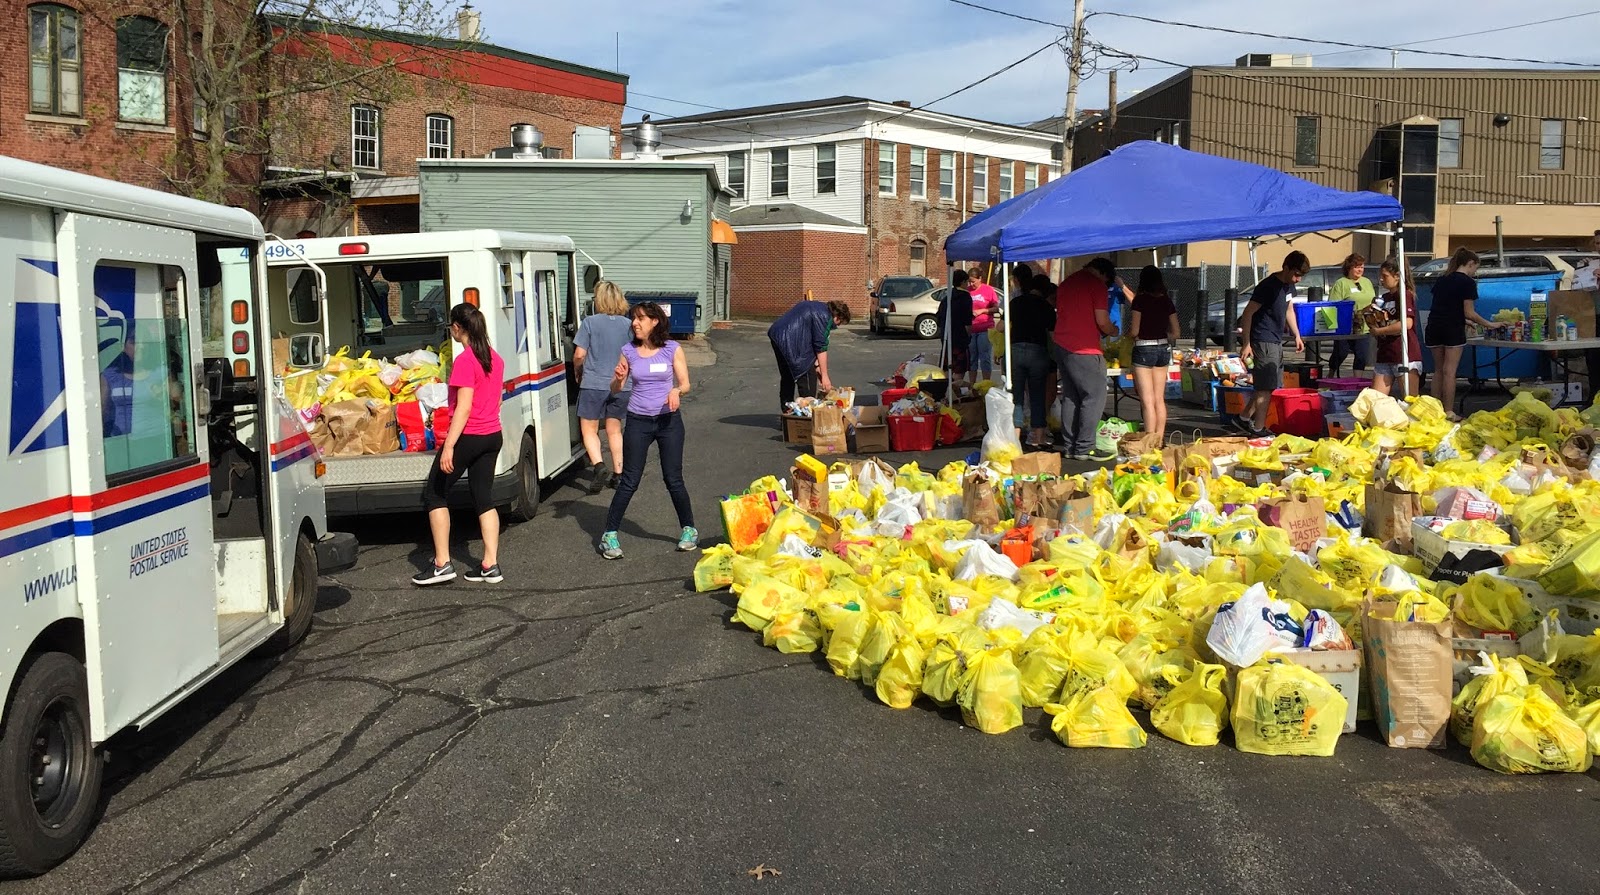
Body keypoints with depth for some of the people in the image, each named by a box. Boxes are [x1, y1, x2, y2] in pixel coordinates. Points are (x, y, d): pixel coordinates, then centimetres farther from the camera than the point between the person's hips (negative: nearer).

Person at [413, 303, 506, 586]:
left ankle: (442, 564, 4)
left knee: (434, 494, 5)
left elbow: (464, 408, -22)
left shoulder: (464, 361, -17)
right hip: (492, 435, 8)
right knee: (483, 499, 11)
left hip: (468, 436, -8)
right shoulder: (494, 358, 8)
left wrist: (449, 447, -22)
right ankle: (490, 565, 8)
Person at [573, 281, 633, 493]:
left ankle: (599, 465, -14)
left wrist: (578, 372, 9)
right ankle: (617, 473, 18)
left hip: (594, 384, -4)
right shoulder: (628, 325, 1)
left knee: (589, 429, 7)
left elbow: (579, 355, -10)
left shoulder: (590, 322, -10)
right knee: (614, 430, 16)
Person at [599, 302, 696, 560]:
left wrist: (677, 391, -23)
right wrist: (618, 379, -16)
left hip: (668, 420, -1)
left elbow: (685, 384, -1)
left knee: (674, 479, 5)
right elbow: (615, 390, 6)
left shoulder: (672, 349, -3)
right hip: (638, 421, 1)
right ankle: (609, 535, 9)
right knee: (629, 481, 1)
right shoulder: (629, 351, 1)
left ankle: (689, 529, 23)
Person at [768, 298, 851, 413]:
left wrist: (816, 365, 17)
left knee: (787, 377, 21)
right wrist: (824, 376, -8)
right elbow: (821, 347, -11)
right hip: (790, 340, -10)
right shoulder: (824, 317, -9)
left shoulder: (817, 307, 20)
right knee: (808, 377, -3)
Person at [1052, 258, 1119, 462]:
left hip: (1061, 345, 8)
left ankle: (1071, 446, 13)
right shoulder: (1096, 284, -6)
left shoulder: (1065, 283, 18)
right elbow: (1102, 321, -12)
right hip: (1084, 350, -8)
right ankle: (1084, 447, -6)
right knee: (1095, 396, -3)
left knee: (1070, 397, 11)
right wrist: (1113, 331, 10)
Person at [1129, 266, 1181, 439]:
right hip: (1163, 349, 6)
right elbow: (1176, 332, 7)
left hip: (1144, 349, -6)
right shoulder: (1167, 301, 6)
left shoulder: (1140, 300, -10)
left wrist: (1135, 338, 9)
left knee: (1148, 401, -5)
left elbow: (1135, 331, -12)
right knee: (1159, 399, 12)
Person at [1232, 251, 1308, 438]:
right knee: (1266, 387, -7)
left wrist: (1297, 335, 20)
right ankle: (1258, 429, -1)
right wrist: (1247, 344, -19)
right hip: (1264, 342, -9)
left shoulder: (1289, 285, 9)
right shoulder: (1268, 286, -18)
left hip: (1276, 342, 9)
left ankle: (1244, 419, 23)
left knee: (1270, 386, 14)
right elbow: (1247, 313, -18)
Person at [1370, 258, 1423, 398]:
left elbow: (1407, 323, -22)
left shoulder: (1405, 295, -8)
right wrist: (1373, 319, 6)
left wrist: (1379, 331, -14)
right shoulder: (1385, 297, 18)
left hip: (1405, 354, -8)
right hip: (1385, 355, 8)